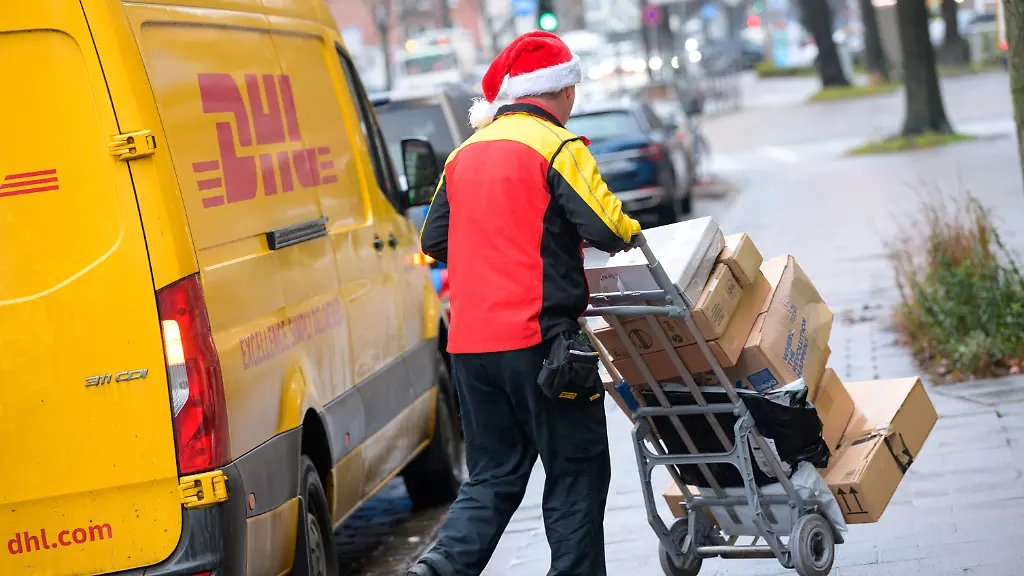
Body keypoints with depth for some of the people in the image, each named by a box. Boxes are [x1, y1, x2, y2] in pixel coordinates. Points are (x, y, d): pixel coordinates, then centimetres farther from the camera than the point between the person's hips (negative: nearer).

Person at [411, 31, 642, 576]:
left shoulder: (466, 152, 14)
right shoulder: (558, 147, -8)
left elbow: (434, 239, 20)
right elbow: (606, 227, -16)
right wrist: (633, 236, 5)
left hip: (469, 345, 7)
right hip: (538, 339, -7)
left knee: (494, 474, 12)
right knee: (576, 472, 6)